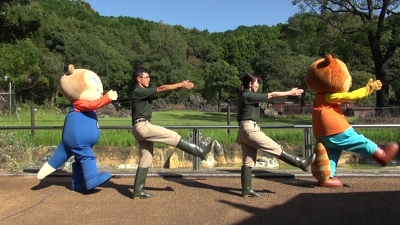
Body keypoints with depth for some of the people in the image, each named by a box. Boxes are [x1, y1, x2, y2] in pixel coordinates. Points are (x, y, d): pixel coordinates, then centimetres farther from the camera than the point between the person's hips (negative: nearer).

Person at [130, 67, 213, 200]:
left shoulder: (144, 93, 23)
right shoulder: (138, 92, -8)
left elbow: (161, 89, 15)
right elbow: (161, 89, -13)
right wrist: (180, 85, -12)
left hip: (142, 127, 10)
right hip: (142, 126, -10)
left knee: (146, 159, 9)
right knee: (172, 136, -11)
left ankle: (138, 191, 11)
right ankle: (201, 152, -8)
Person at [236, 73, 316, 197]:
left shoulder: (243, 96, 17)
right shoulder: (249, 96, -10)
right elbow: (272, 95, -6)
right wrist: (290, 93, 0)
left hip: (243, 131, 10)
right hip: (250, 129, -10)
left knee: (248, 161, 6)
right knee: (276, 149, -3)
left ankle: (246, 190, 6)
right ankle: (302, 163, 5)